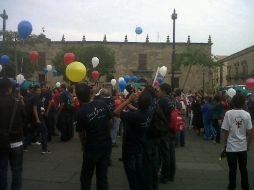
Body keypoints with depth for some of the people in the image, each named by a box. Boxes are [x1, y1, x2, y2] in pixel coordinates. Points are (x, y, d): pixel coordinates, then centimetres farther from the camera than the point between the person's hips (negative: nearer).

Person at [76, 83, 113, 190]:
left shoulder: (81, 112, -18)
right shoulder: (102, 104, -7)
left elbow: (82, 135, -9)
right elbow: (110, 123, 2)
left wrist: (84, 148, 8)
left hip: (92, 147, -4)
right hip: (107, 144, 4)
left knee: (86, 176, 14)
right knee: (102, 175, 17)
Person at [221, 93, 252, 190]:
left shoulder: (228, 113, -11)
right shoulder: (247, 114, -5)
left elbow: (226, 131, -9)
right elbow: (249, 132, -2)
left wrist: (225, 143, 5)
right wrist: (248, 145, 11)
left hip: (231, 147, -2)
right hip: (243, 146, 2)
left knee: (232, 169, 8)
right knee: (243, 169, 17)